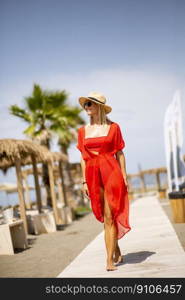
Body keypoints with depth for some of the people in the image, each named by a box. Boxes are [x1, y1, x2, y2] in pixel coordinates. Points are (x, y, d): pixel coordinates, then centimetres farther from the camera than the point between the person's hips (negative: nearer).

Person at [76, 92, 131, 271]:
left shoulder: (113, 127, 2)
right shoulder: (83, 131, 10)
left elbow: (119, 154, 3)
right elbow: (83, 157, 10)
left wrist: (124, 177, -3)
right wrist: (84, 181, 5)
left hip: (111, 173, -3)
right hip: (93, 175, 3)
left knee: (109, 217, -6)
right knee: (106, 217, 11)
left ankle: (110, 260, -4)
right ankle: (117, 251, 28)